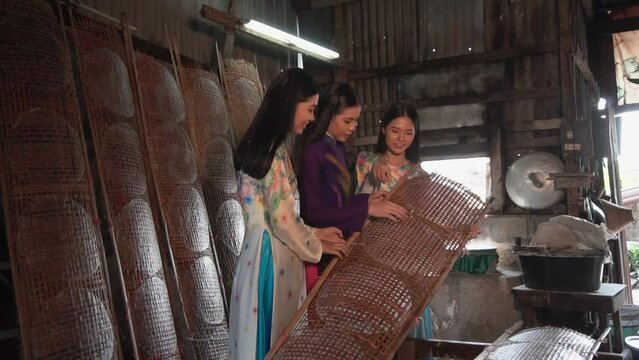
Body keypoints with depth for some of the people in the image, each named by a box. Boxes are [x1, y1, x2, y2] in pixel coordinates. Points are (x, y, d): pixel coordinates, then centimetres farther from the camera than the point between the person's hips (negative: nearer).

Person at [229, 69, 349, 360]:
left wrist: (314, 232, 14)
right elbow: (281, 219, -19)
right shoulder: (271, 150, -18)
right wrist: (316, 246, -4)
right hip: (272, 255, -9)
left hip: (267, 249, 9)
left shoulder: (261, 145, 12)